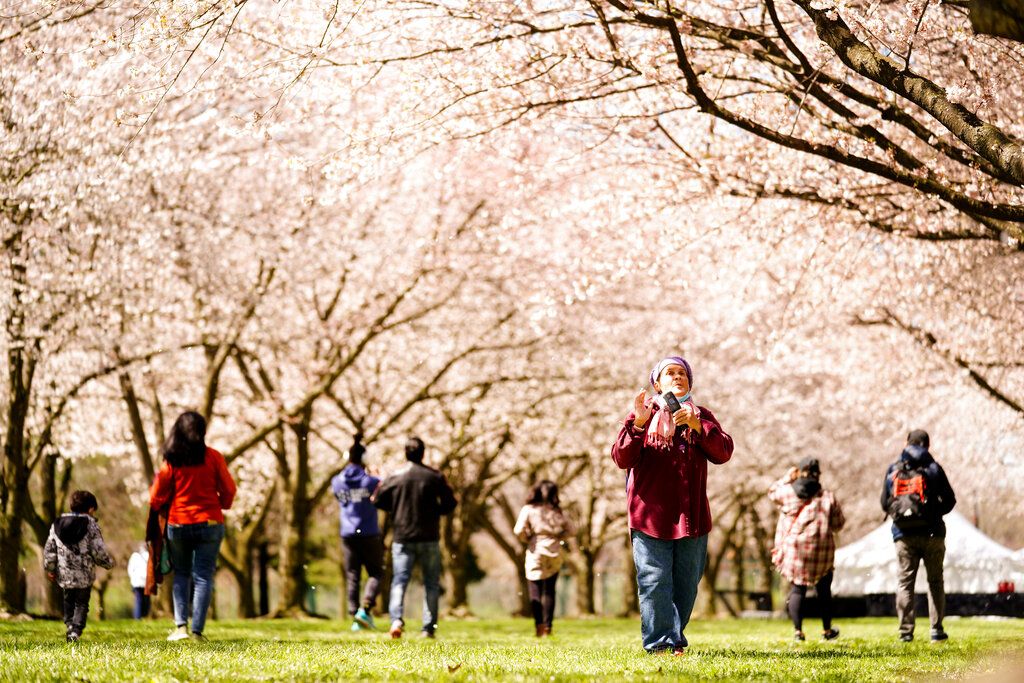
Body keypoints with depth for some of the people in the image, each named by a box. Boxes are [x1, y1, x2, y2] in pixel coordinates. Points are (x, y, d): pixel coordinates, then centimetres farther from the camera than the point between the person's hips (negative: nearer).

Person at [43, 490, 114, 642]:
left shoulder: (57, 524, 5)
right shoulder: (91, 524, -9)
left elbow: (49, 548, 7)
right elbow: (99, 550, -10)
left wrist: (49, 568, 15)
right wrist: (108, 562, 8)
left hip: (65, 574, 3)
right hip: (84, 575, -3)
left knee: (68, 600, 22)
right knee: (82, 603, 7)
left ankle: (69, 624, 5)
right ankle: (76, 631, -9)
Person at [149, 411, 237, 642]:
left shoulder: (171, 461, -3)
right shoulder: (213, 457, -5)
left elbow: (157, 497, 2)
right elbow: (228, 490, 1)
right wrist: (222, 505, 22)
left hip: (177, 525, 1)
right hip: (209, 523, -1)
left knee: (181, 575, 14)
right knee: (203, 577, 1)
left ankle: (181, 625, 0)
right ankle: (198, 630, -6)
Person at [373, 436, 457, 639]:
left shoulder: (395, 477, -3)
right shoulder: (435, 476, -4)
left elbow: (378, 501, 2)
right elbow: (450, 504, -3)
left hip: (403, 538, 0)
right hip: (429, 539, 0)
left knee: (399, 580, 1)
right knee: (431, 584, 9)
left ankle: (396, 618, -22)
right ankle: (429, 627, 6)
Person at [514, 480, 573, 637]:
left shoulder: (528, 510, -3)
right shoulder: (556, 511, 4)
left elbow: (519, 531, -11)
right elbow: (569, 530, 4)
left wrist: (528, 538, 7)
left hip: (536, 552, -2)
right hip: (554, 553, 2)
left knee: (535, 589, 1)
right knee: (549, 590, 8)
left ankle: (539, 624, -14)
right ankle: (547, 626, 1)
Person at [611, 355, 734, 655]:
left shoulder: (701, 416, 12)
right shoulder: (644, 415, 5)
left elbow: (723, 453, -3)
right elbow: (622, 458, -6)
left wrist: (696, 425, -16)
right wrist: (637, 423, -20)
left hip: (692, 516, 3)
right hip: (651, 515, -3)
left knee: (686, 585, 8)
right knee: (655, 582, -11)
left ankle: (676, 639, 20)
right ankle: (661, 643, -11)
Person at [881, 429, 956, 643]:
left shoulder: (893, 470, 5)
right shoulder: (933, 468, -1)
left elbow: (885, 503, 8)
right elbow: (949, 500, 2)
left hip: (903, 535, 1)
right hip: (931, 533, -1)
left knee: (905, 582, 4)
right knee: (935, 581, 9)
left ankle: (905, 631, -3)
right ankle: (936, 629, 4)